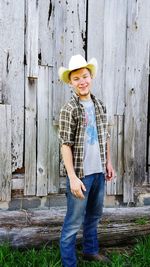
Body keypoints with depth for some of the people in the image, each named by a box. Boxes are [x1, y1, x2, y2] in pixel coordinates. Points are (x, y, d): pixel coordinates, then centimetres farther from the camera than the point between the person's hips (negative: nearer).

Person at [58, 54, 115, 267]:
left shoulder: (99, 105, 6)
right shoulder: (69, 109, -13)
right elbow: (65, 145, -16)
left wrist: (108, 162, 14)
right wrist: (73, 177, -20)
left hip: (99, 171, 7)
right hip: (81, 173, -7)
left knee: (94, 214, 22)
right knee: (74, 221, 2)